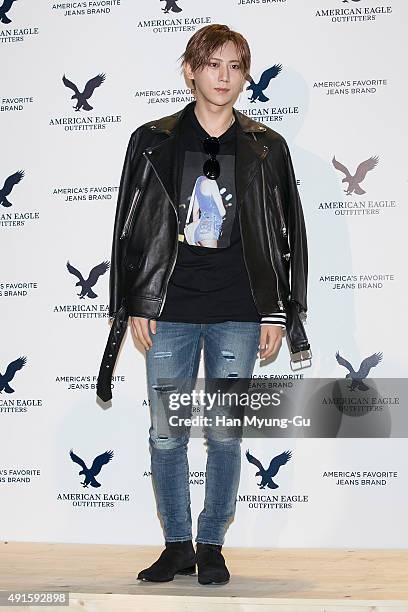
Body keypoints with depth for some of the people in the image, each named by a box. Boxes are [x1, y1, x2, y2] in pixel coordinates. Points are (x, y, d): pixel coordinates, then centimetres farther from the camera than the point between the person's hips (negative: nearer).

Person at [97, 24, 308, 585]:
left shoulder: (266, 148, 5)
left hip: (238, 315, 0)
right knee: (166, 434, 4)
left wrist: (277, 313, 2)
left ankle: (212, 546, 20)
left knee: (225, 434, 5)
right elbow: (131, 228, 6)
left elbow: (288, 233, 7)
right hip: (170, 311, 0)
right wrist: (135, 306, 1)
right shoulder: (154, 142, 4)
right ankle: (178, 546, 19)